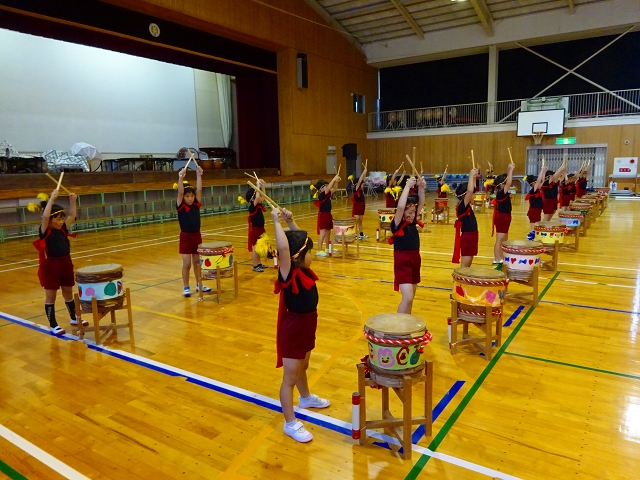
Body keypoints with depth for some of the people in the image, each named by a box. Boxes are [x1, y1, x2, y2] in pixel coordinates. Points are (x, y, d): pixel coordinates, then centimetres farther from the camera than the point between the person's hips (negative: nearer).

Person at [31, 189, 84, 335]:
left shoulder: (63, 229, 5)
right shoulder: (45, 231, -13)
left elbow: (72, 215, 9)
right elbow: (45, 216, -30)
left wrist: (72, 201, -4)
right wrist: (52, 199, -33)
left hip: (66, 263, 6)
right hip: (51, 265, -6)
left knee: (68, 293, 20)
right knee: (51, 296, 6)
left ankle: (74, 318, 34)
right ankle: (53, 325, 14)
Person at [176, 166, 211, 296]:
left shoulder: (196, 205, 1)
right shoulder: (180, 206, -9)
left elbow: (199, 190, -10)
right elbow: (180, 192, -25)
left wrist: (199, 175, -21)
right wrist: (181, 178, -38)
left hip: (197, 235, 4)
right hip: (186, 237, -4)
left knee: (197, 261, 15)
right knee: (187, 263, 1)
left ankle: (199, 284, 27)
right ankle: (186, 287, 13)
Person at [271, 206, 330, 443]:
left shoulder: (303, 270, -1)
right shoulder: (289, 274, -24)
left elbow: (300, 239, 9)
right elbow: (283, 247, -41)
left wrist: (290, 221, -2)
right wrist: (276, 222, -33)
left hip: (307, 326, 9)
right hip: (293, 329, -9)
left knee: (303, 367, 30)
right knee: (290, 377, 4)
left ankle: (305, 398, 52)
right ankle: (290, 423, 16)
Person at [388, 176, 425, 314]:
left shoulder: (412, 221, 6)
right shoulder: (397, 224, -14)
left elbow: (421, 203, 4)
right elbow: (400, 206, -32)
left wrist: (421, 187, -13)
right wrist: (407, 186, -26)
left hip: (415, 259, 8)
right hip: (402, 261, -8)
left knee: (411, 297, 16)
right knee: (407, 298, -15)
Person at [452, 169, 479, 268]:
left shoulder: (467, 206, 8)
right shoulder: (462, 206, -17)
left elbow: (471, 190, 19)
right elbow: (470, 191, -31)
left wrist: (474, 177, 10)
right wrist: (471, 176, -23)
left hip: (471, 236, 9)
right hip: (467, 237, -9)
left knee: (468, 266, 15)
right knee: (464, 266, -4)